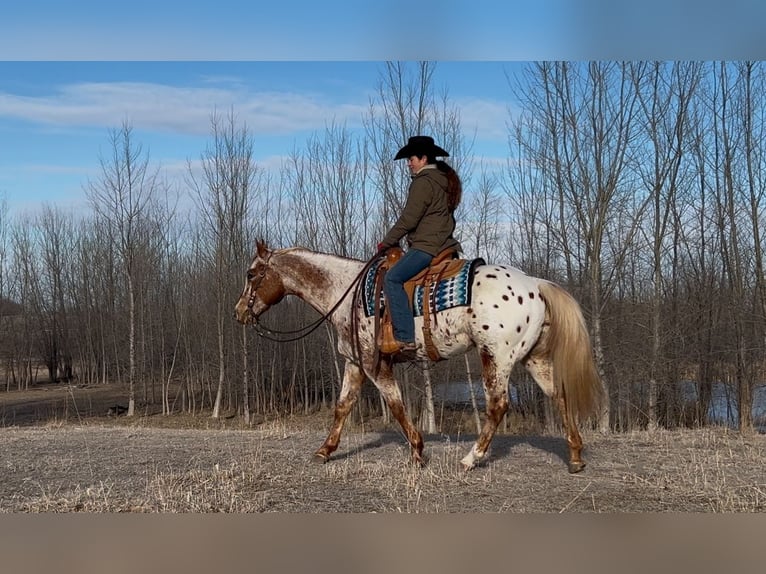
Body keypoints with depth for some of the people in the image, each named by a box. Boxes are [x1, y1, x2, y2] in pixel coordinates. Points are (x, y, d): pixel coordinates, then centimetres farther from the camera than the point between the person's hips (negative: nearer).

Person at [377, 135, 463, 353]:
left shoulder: (423, 182, -10)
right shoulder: (444, 180, 20)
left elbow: (408, 219, -13)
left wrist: (386, 243, -3)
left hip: (427, 245, -11)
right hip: (444, 243, 11)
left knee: (392, 278, -20)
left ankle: (405, 338, -28)